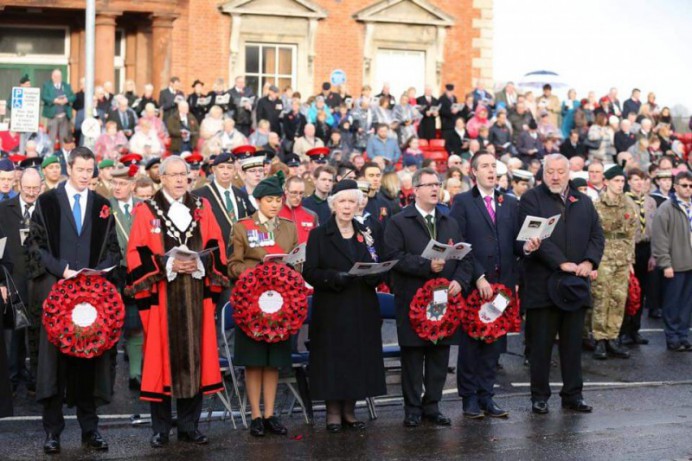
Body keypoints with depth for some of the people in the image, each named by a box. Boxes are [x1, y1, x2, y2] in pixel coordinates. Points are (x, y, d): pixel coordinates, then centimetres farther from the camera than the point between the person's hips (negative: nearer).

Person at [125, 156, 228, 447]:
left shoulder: (202, 208, 11)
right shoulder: (146, 211, 2)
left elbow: (217, 247, 7)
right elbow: (137, 253, -4)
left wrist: (199, 263, -11)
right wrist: (168, 265, -17)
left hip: (196, 297, 3)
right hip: (162, 298, -3)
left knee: (194, 356, 5)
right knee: (162, 357, -1)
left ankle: (189, 425, 16)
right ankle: (160, 428, 10)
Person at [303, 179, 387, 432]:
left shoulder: (368, 234, 14)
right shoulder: (319, 235, 3)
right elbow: (310, 272, -5)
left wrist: (373, 276, -11)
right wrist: (336, 277, -20)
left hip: (362, 309, 3)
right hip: (331, 309, -3)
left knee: (359, 357, 3)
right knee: (332, 358, -3)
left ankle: (349, 410, 14)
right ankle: (333, 411, 7)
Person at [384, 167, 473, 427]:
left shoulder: (450, 224, 17)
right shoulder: (398, 223, -1)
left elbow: (465, 257, 14)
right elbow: (394, 257, -13)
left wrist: (459, 281, -5)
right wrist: (427, 265, -21)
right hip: (412, 302, -5)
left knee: (440, 356, 7)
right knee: (413, 357, 2)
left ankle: (432, 406, 18)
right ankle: (413, 409, 10)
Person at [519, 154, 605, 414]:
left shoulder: (583, 202, 15)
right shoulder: (531, 199, -2)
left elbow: (597, 236, 11)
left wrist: (589, 261, -7)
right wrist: (562, 263, -19)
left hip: (575, 285, 4)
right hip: (542, 283, -4)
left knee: (573, 342, 9)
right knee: (540, 343, 2)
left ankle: (573, 394, 18)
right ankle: (539, 396, 11)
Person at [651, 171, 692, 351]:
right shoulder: (666, 208, -7)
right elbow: (660, 239, -11)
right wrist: (665, 264, -15)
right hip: (675, 265, -5)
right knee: (672, 304, 3)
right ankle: (672, 339, 11)